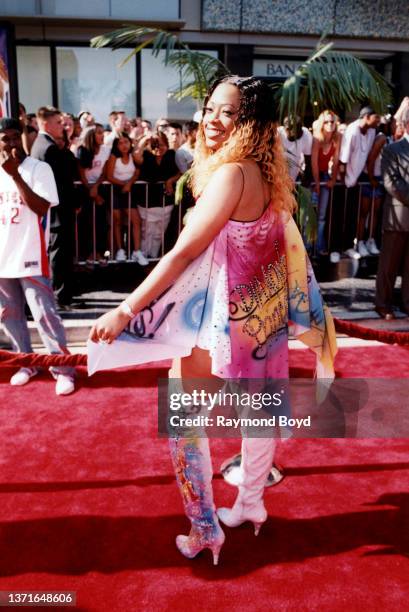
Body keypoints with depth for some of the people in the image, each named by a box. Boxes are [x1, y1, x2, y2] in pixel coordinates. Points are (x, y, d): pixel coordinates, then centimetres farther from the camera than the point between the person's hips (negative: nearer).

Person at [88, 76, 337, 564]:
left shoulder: (230, 173, -22)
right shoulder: (269, 172, 5)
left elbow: (184, 251, -27)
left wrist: (126, 309, -25)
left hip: (225, 314, -9)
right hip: (264, 309, 9)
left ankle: (204, 530, 17)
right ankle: (250, 505, 41)